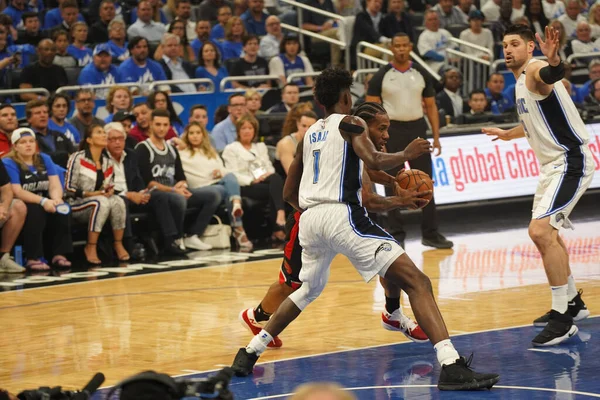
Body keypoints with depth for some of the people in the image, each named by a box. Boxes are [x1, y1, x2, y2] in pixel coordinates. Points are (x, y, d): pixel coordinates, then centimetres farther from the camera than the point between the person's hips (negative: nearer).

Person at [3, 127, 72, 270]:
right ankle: (33, 259, -35)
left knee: (61, 209, -25)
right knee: (35, 211, -36)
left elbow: (55, 185, -1)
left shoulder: (44, 159, 8)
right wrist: (43, 201, -30)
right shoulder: (9, 163, -9)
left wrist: (56, 199, -25)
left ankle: (59, 254, -23)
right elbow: (17, 192, -19)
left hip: (45, 204, 5)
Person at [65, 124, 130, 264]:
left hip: (102, 201, 5)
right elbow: (69, 188, -10)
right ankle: (90, 247, -30)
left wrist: (110, 191, -5)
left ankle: (118, 244, -16)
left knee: (118, 201, -27)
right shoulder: (78, 158, -8)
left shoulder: (108, 162, 11)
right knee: (102, 202, -36)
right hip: (78, 205, -5)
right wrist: (89, 194, -20)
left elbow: (110, 186, 19)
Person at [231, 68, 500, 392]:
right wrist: (406, 154, 5)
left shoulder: (309, 134, 24)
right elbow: (375, 162, -12)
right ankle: (451, 366, -25)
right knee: (416, 282, -9)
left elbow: (289, 194, 29)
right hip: (342, 216, -7)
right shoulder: (351, 123, 6)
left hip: (309, 219, 7)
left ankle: (249, 354, 33)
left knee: (308, 290, 34)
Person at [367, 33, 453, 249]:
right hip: (392, 129, -2)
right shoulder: (381, 76, -2)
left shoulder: (421, 74, 5)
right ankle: (396, 234, 8)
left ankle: (431, 233, 9)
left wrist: (436, 137, 3)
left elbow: (431, 106, 10)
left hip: (417, 128, 2)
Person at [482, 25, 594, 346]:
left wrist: (553, 61, -65)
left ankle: (562, 319, -20)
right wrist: (509, 134, 48)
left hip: (570, 161, -11)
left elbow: (551, 74, -42)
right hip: (552, 164, 11)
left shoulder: (534, 70, -15)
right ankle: (572, 303, 39)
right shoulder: (522, 81, 14)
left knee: (541, 230, -24)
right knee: (547, 234, 23)